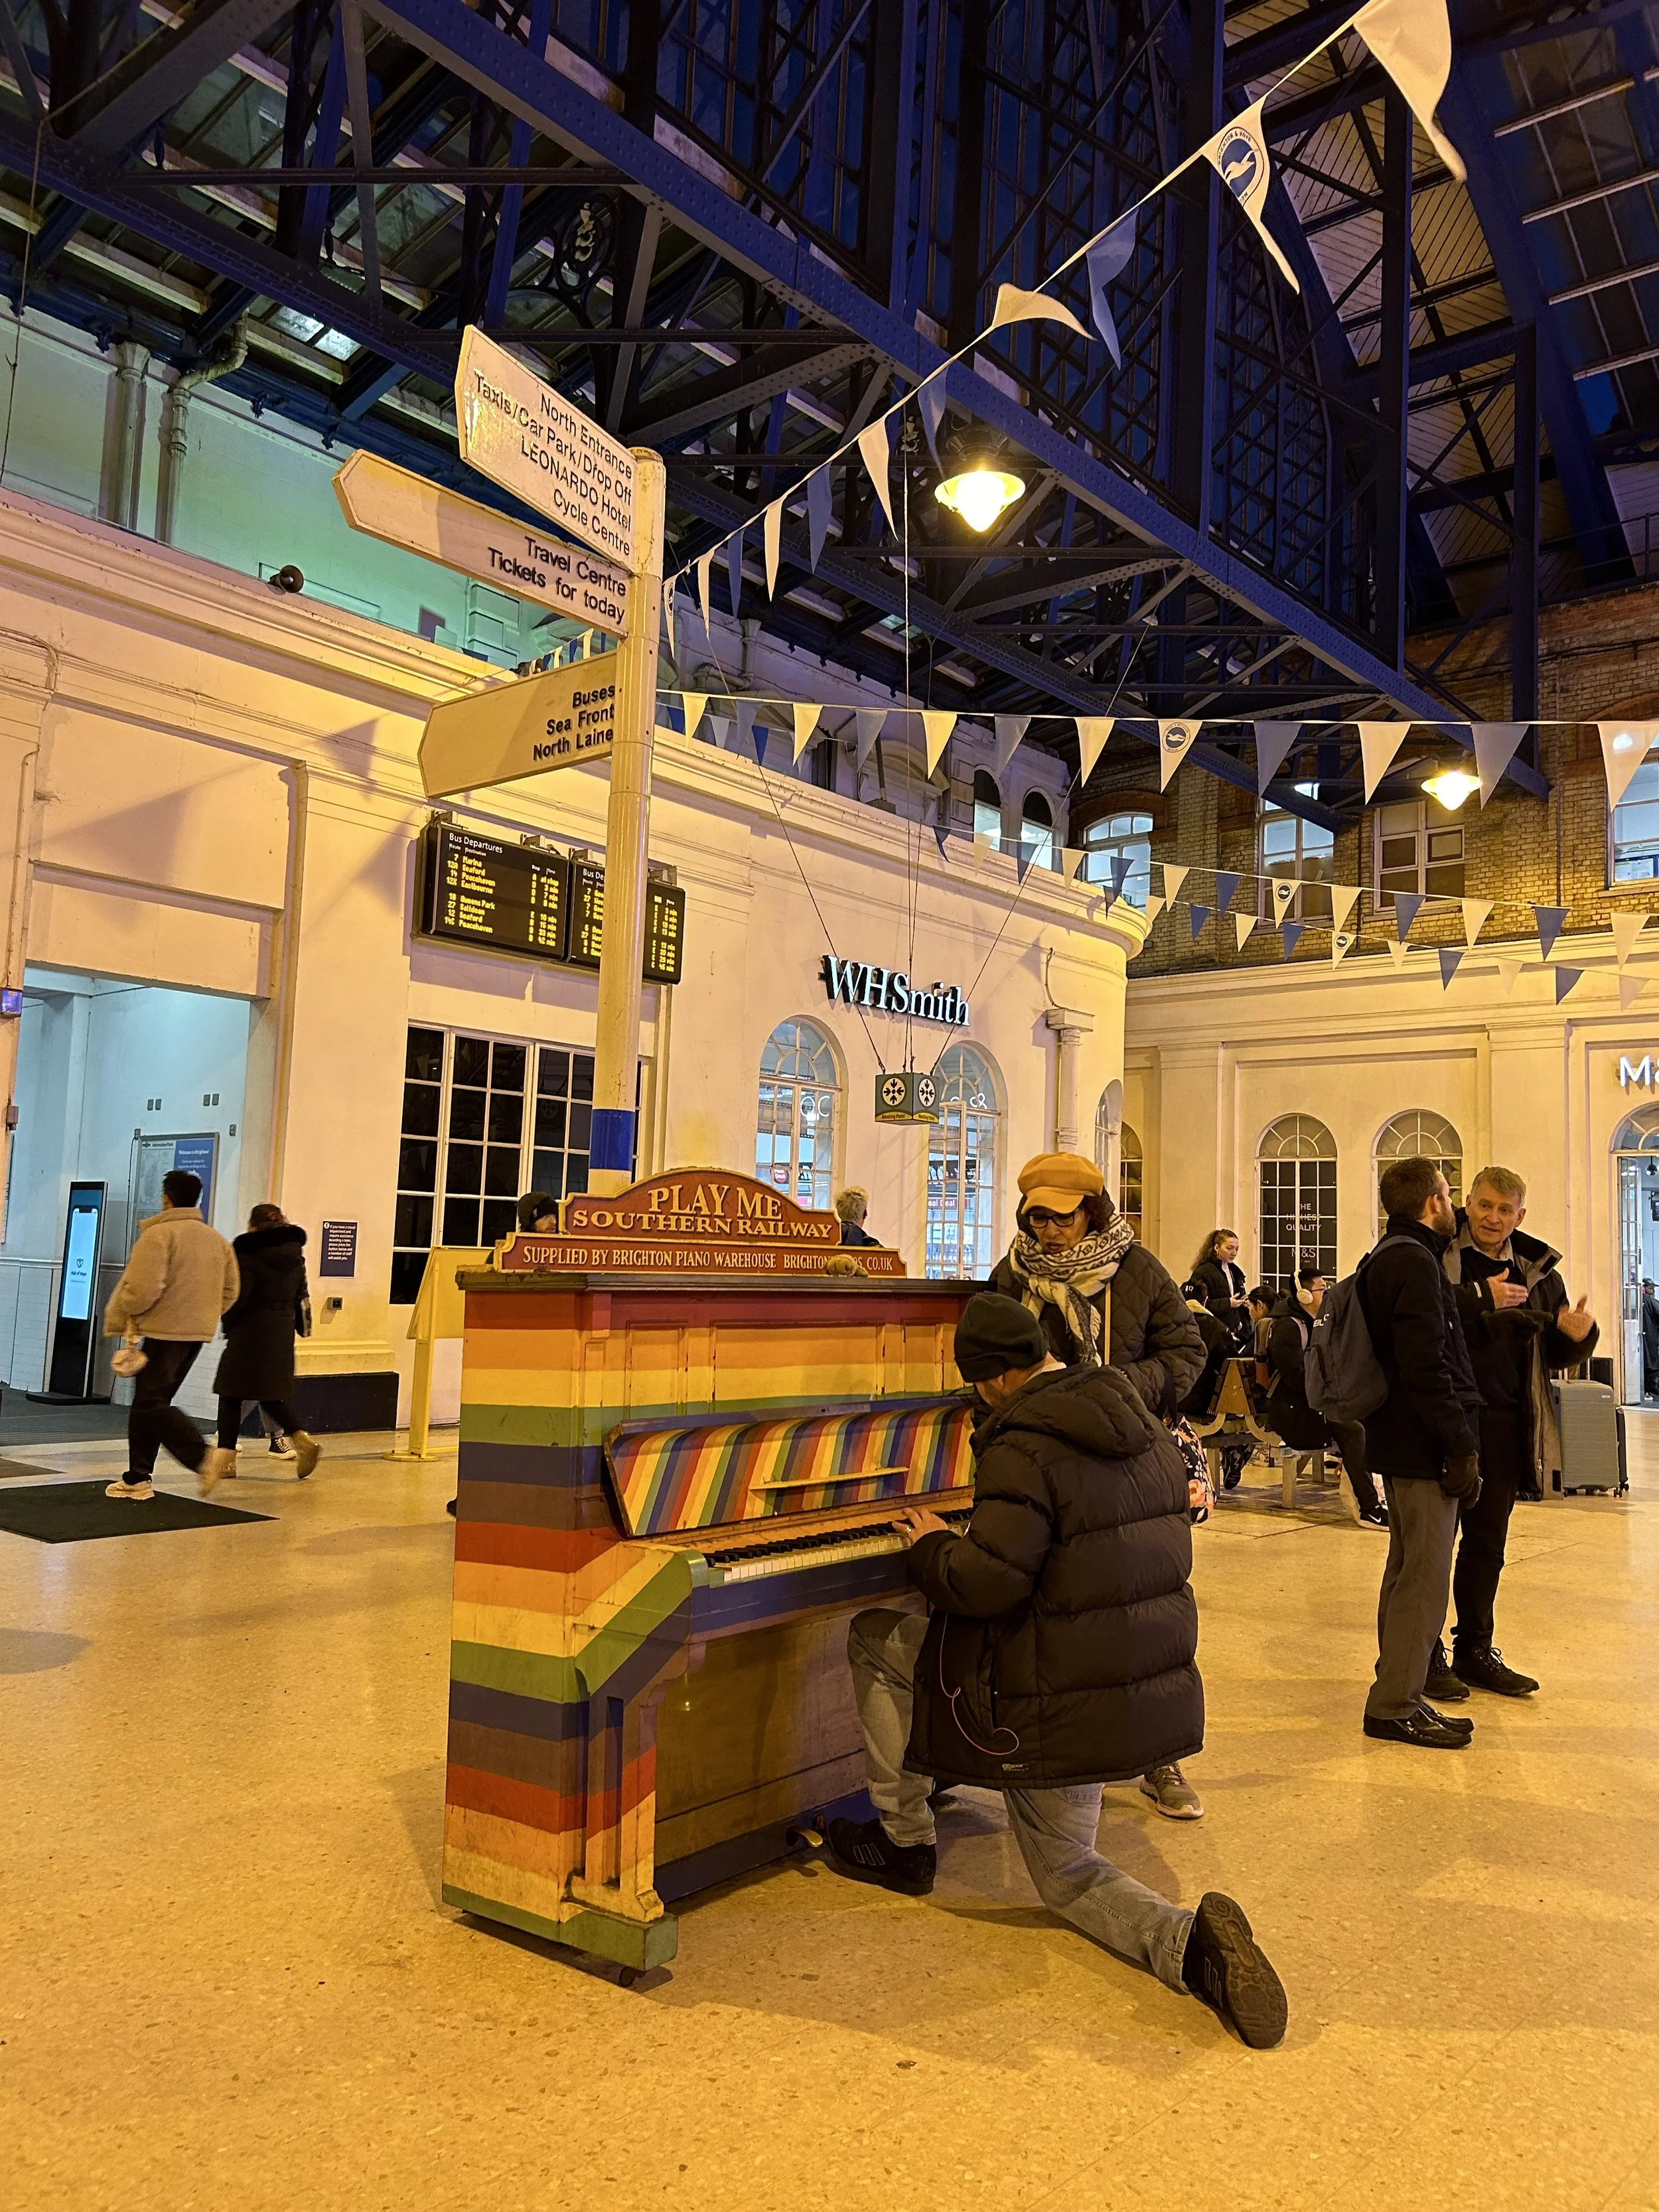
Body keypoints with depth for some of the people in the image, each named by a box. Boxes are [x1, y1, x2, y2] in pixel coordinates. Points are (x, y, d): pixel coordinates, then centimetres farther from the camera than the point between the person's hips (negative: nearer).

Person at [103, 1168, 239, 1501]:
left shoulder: (158, 1234, -11)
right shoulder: (216, 1239, 12)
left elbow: (144, 1288, -20)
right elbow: (229, 1292, 14)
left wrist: (120, 1315, -2)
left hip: (164, 1332, -8)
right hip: (198, 1333, 8)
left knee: (151, 1404, -6)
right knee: (149, 1402, 15)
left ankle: (205, 1457, -21)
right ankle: (138, 1479, 16)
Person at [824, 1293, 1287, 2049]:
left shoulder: (1026, 1447, -20)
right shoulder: (1141, 1430, 8)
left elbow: (984, 1584, -27)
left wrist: (931, 1544, -4)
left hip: (1057, 1696, -8)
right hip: (1148, 1692, 9)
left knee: (874, 1642, 10)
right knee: (1067, 1872, 23)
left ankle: (904, 1841, 18)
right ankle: (1190, 1944, -4)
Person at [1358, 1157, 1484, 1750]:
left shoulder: (1385, 1258, 15)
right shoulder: (1414, 1261, -17)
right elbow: (1427, 1368, -22)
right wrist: (1463, 1448, -19)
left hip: (1399, 1443, 11)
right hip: (1425, 1449, -11)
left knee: (1407, 1572, 17)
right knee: (1424, 1579, -4)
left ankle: (1397, 1696, 25)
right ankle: (1395, 1706, 3)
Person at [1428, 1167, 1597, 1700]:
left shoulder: (1537, 1269, 10)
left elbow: (1558, 1355, 15)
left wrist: (1578, 1334, -6)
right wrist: (1478, 1297, -26)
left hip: (1503, 1425, 6)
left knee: (1487, 1544, 16)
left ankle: (1475, 1651, 29)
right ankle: (1426, 1655, 14)